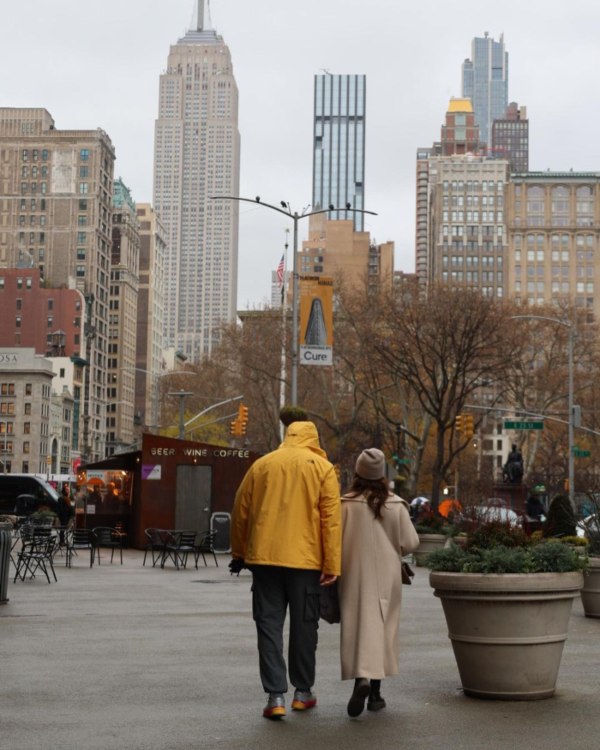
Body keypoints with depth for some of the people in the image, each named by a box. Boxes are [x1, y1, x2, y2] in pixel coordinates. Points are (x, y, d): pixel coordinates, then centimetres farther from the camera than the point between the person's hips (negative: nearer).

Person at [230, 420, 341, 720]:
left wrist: (239, 553, 23)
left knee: (269, 625, 4)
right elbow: (331, 518, -4)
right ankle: (303, 692, 21)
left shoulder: (262, 464, 10)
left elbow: (240, 512, 12)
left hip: (264, 557, 1)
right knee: (303, 625, 11)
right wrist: (332, 564, -4)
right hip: (305, 559, -1)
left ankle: (276, 695, -3)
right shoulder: (321, 467, 3)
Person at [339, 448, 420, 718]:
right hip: (386, 576, 2)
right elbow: (410, 543, -2)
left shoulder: (346, 505, -10)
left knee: (358, 626, 1)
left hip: (355, 575, -2)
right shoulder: (396, 505, -5)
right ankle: (375, 692, 14)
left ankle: (362, 678, -22)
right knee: (383, 626, 11)